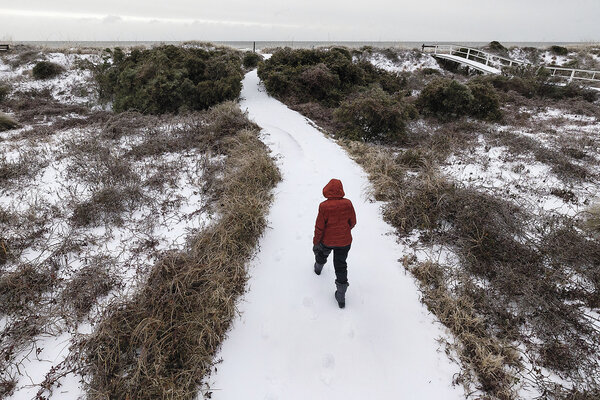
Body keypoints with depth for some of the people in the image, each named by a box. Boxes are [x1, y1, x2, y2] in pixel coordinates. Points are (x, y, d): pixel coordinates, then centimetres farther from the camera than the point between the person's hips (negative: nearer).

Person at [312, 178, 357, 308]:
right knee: (341, 266, 12)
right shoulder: (348, 204, -15)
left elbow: (319, 227, -15)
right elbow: (353, 222, -1)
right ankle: (341, 297, 15)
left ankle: (318, 268, 62)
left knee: (322, 253, 32)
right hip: (344, 241, 2)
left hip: (327, 240, -1)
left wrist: (315, 241, 0)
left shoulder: (324, 206, -23)